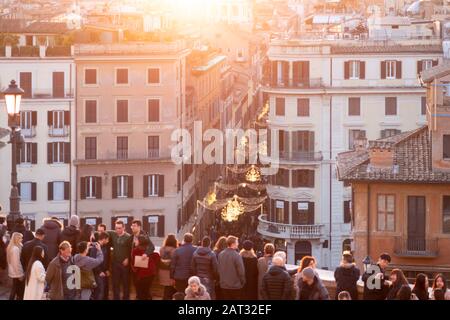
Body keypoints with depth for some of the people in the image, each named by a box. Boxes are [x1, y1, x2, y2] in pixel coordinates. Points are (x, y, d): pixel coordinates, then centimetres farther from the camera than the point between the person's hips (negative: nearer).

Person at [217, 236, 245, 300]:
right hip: (235, 286, -6)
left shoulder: (221, 255, 2)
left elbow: (219, 270, 10)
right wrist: (243, 282, 0)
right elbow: (241, 271, -16)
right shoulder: (236, 255, -18)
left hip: (224, 286, 6)